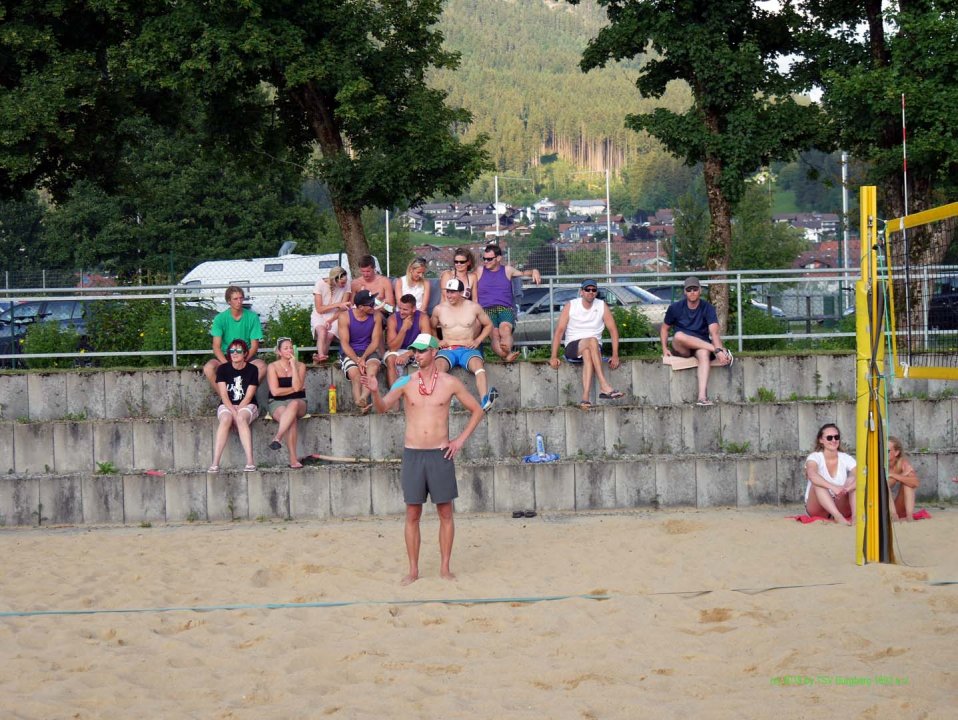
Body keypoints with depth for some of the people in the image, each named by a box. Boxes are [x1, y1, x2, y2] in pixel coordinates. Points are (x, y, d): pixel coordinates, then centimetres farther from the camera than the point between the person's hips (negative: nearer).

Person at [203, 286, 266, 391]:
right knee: (208, 368, -30)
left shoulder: (252, 317, -3)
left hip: (247, 357, 0)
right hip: (225, 357, 0)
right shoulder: (220, 318, -4)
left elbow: (254, 346, -3)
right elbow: (216, 347, -9)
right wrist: (227, 365, -26)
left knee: (262, 366, -31)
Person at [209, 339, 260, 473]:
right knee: (225, 419, -34)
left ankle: (250, 462, -44)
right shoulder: (223, 369, 2)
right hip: (227, 406, 1)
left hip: (247, 406, -1)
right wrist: (234, 412, -20)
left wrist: (237, 412, -19)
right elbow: (224, 395, -6)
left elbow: (248, 397, -7)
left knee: (242, 418, -36)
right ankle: (215, 463, -42)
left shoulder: (252, 370, -1)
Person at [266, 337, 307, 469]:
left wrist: (293, 366, -9)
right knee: (292, 419, -37)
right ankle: (293, 459, -46)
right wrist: (294, 389, -4)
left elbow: (297, 386, -9)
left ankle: (277, 438, -48)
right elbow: (275, 391, -8)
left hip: (298, 402, 1)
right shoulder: (273, 367, 2)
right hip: (277, 403, -1)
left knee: (294, 404, -40)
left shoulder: (300, 366, 8)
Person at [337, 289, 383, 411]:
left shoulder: (376, 316, 1)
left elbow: (375, 341, -1)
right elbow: (345, 344, -10)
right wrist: (357, 361, -23)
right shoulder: (345, 317, -7)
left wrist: (363, 358, -17)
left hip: (368, 351, 1)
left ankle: (362, 399, -50)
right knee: (355, 374, -32)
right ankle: (362, 403, -38)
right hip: (349, 353, -1)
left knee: (373, 365, -34)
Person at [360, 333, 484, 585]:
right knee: (412, 514, 3)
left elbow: (476, 410, 9)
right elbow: (383, 407, -12)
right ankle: (413, 570, 8)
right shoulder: (406, 382, 0)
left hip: (440, 454, 0)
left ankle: (445, 568, 12)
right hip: (413, 454, 0)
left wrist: (461, 439, 1)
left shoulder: (450, 383, 0)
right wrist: (375, 392, -32)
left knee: (445, 513, 4)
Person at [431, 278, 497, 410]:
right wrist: (436, 341, 6)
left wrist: (478, 340, 3)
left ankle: (485, 401, -58)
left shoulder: (474, 307, 7)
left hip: (468, 350, -1)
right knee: (438, 366, -37)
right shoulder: (439, 309, 9)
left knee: (478, 365, -37)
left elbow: (488, 325, 18)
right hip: (447, 350, 1)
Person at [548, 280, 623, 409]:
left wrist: (615, 355, -6)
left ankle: (586, 397, -50)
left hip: (595, 348, 1)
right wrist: (554, 356, -10)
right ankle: (604, 386, -47)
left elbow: (613, 330, 4)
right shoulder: (570, 306, 0)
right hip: (573, 347, -1)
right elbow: (559, 330, -3)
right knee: (592, 341, -36)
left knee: (588, 354, -37)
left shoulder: (602, 306, 4)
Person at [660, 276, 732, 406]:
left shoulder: (707, 308, -4)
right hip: (681, 350, 1)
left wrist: (718, 350, -35)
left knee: (704, 353, -39)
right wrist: (665, 348, -1)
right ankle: (718, 349, -28)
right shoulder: (675, 308, 2)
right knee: (679, 336, -35)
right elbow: (665, 328, 15)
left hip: (701, 345, -1)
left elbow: (714, 332, -18)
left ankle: (702, 396, -56)